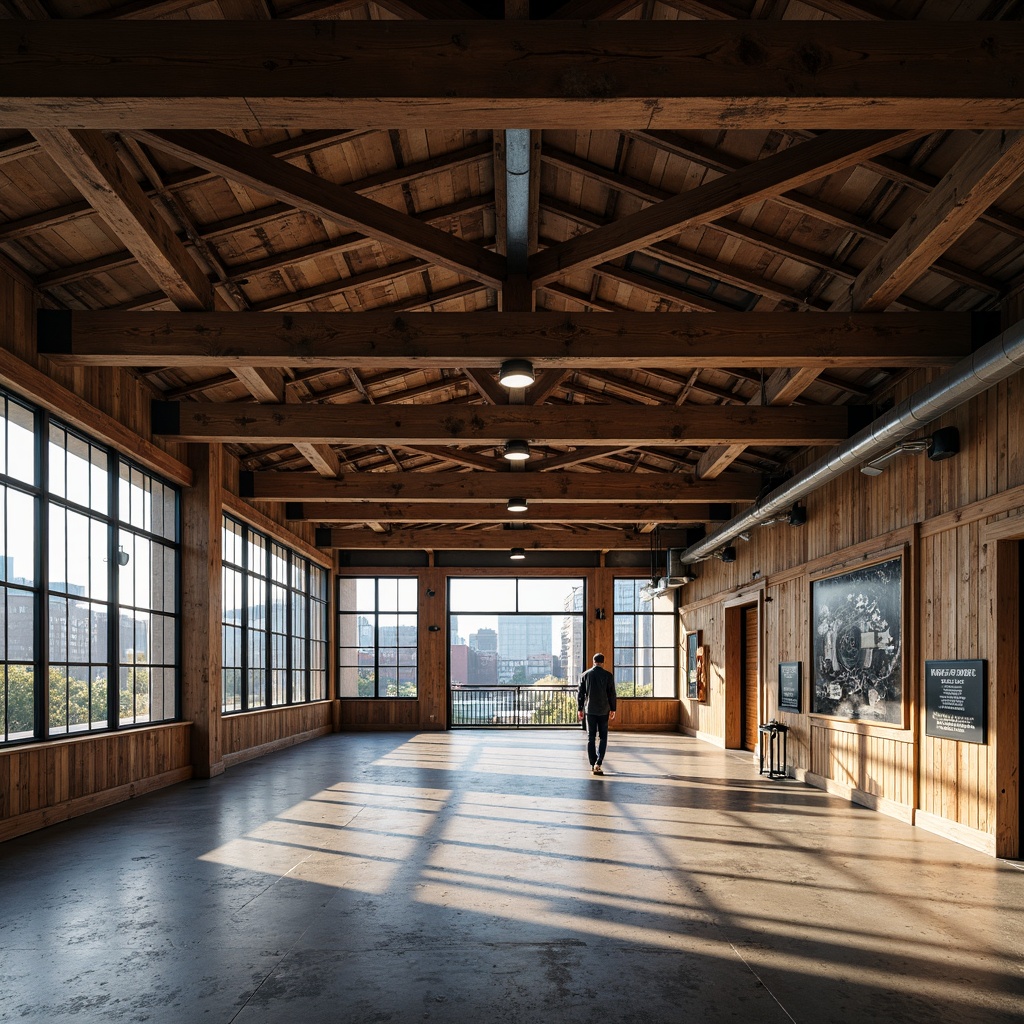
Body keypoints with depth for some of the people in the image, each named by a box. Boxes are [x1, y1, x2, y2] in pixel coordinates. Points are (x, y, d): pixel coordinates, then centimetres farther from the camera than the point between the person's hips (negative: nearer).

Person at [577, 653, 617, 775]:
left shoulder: (585, 675, 1)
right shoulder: (608, 675, -4)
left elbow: (580, 693, 2)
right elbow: (612, 694, -3)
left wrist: (580, 709, 9)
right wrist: (612, 709, 7)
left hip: (590, 710, 1)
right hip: (603, 710, -1)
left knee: (591, 738, 8)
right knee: (603, 737, 5)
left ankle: (593, 765, 8)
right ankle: (598, 763, -9)